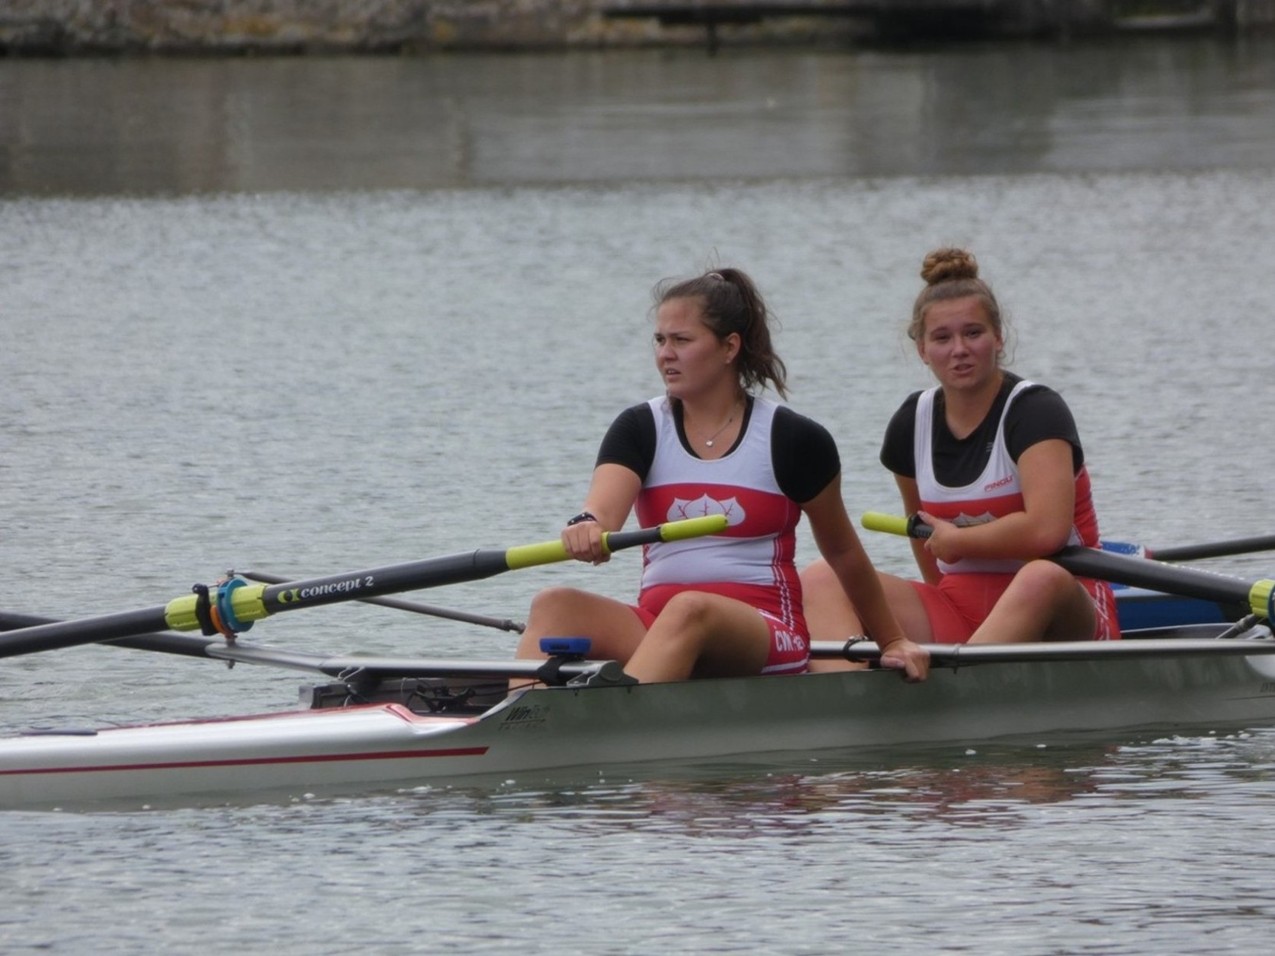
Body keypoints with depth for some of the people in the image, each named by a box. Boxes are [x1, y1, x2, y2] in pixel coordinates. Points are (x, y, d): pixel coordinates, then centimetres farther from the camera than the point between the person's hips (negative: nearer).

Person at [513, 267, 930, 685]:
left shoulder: (792, 441, 3)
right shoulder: (640, 430, 9)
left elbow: (844, 553, 14)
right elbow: (602, 511, -11)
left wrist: (892, 641, 21)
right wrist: (586, 527, -36)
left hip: (764, 636, -3)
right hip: (654, 625, 4)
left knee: (689, 611, -38)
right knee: (555, 607, -25)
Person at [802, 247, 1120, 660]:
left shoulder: (1036, 411, -10)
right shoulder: (912, 423, 7)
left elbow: (1046, 529, -24)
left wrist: (956, 541, -10)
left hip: (1060, 620, -6)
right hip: (959, 610, 6)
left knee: (1043, 579, -40)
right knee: (819, 580, -13)